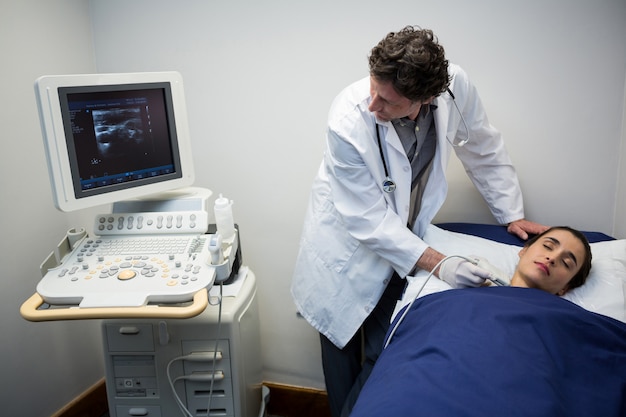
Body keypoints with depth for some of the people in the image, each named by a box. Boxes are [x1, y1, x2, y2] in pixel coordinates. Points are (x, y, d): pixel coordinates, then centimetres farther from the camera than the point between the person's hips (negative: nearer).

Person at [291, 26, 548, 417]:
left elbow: (486, 150, 1)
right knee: (342, 349, 13)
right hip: (348, 244, -2)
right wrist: (436, 262, -23)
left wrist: (512, 214, 6)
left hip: (402, 239, 3)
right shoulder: (348, 121, -31)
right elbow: (368, 219, -24)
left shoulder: (455, 85, -20)